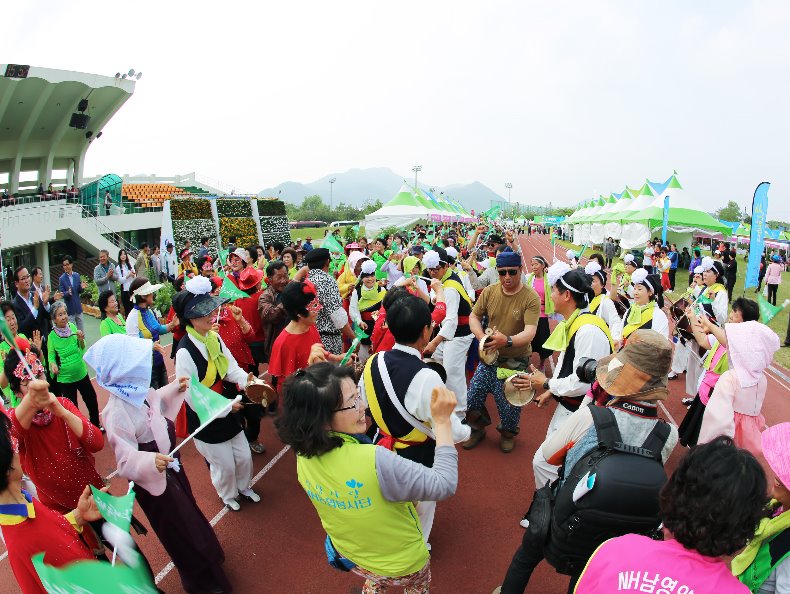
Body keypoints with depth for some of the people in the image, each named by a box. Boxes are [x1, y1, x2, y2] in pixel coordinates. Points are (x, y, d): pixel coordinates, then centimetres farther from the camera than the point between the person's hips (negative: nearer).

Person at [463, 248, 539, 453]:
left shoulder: (531, 297, -17)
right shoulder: (489, 292, -5)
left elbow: (530, 332, -26)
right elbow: (474, 316, 4)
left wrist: (508, 341, -46)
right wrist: (482, 337, -16)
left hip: (516, 360, -3)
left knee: (509, 403, 11)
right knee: (472, 398, 7)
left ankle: (508, 433, 44)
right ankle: (478, 429, 38)